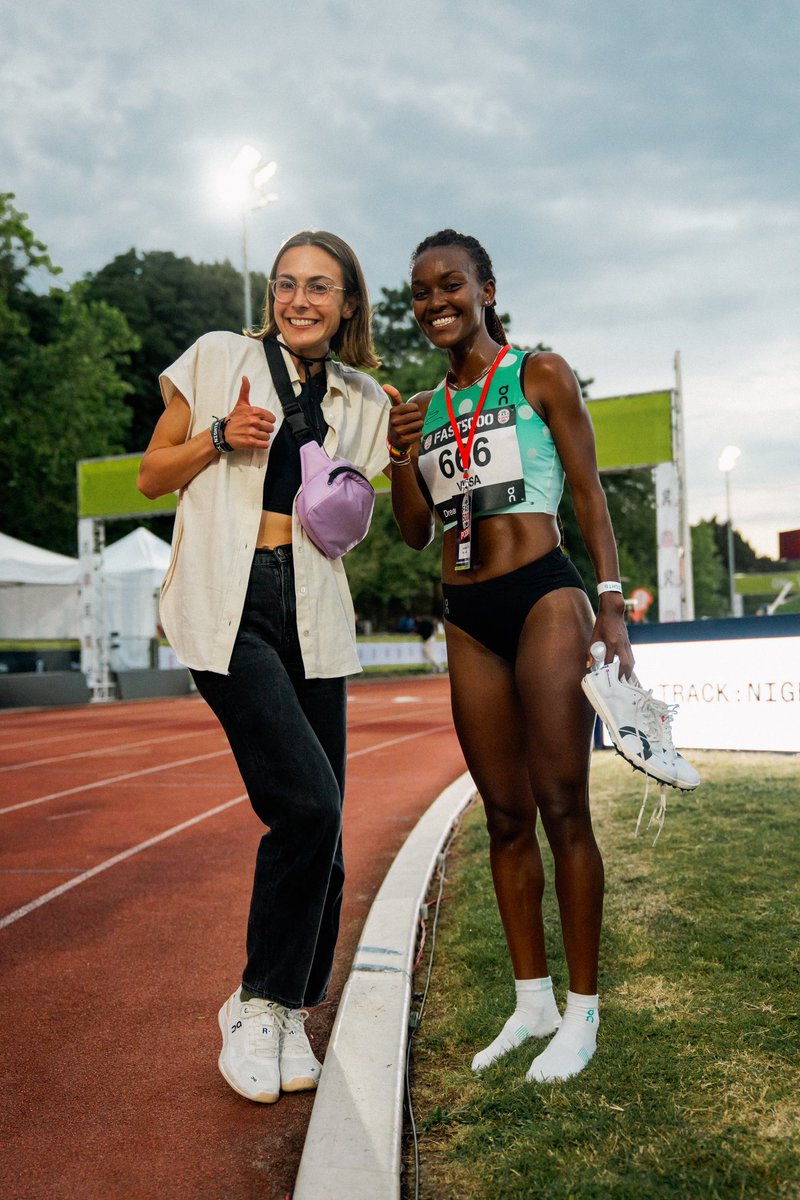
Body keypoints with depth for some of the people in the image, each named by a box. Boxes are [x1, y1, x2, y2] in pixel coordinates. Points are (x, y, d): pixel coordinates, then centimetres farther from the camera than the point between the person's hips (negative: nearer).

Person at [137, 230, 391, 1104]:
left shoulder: (362, 402, 15)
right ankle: (259, 1003, 5)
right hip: (227, 602, -4)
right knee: (306, 802, -17)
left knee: (318, 826, 3)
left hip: (311, 611, 5)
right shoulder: (219, 359, 6)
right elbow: (151, 477, 8)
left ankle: (285, 1009, 22)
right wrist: (219, 436, -8)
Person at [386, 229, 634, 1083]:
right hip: (467, 617, 5)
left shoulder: (539, 374, 2)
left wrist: (611, 606, -10)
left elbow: (588, 493, -2)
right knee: (505, 816, 10)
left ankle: (582, 1012, 11)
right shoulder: (424, 406, 14)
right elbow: (414, 532, 13)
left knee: (561, 808, -2)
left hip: (543, 598, -5)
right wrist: (401, 455, -4)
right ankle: (533, 1001, 22)